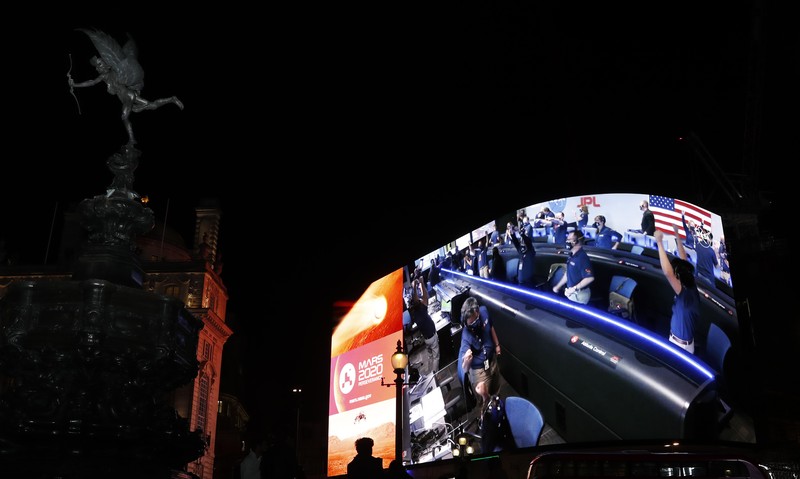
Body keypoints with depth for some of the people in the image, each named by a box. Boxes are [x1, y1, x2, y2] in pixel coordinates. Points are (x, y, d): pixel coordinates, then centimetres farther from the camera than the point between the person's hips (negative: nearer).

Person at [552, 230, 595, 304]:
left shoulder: (582, 257, -22)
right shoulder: (573, 256, 9)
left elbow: (590, 278, -27)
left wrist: (574, 289, -23)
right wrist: (558, 286, 22)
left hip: (579, 295, -9)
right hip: (572, 293, 9)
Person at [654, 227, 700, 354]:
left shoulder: (685, 293, -28)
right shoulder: (691, 287, -4)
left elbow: (667, 272, -43)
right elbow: (683, 262, 5)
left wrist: (659, 242, -39)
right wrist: (677, 235, 6)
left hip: (681, 346, -8)